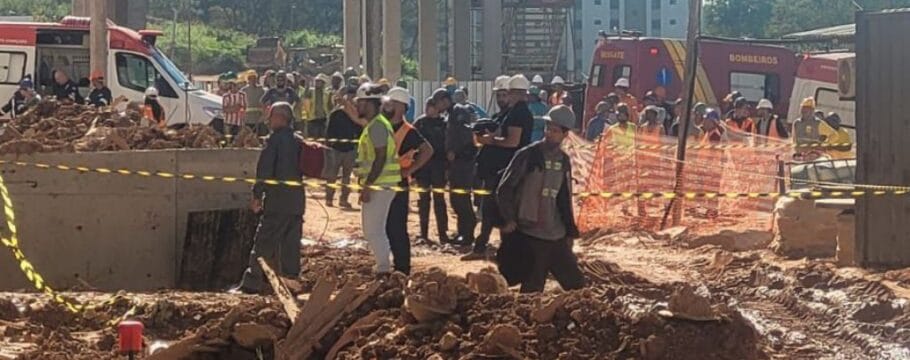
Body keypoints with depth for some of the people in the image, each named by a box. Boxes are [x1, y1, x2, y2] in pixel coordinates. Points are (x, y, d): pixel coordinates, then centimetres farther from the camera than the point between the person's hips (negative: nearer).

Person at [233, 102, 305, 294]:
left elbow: (265, 169, -13)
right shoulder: (298, 141, 13)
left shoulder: (275, 139, -9)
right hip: (297, 201, 7)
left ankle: (251, 283, -6)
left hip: (278, 200, -7)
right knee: (291, 244, 11)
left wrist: (257, 195, -8)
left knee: (263, 243, -5)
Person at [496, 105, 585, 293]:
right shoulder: (527, 156, -8)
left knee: (576, 284, 8)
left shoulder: (564, 161, 9)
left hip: (557, 237, 6)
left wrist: (570, 232, 16)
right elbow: (504, 189, -7)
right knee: (532, 290, -5)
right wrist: (509, 219, -17)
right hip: (528, 235, -6)